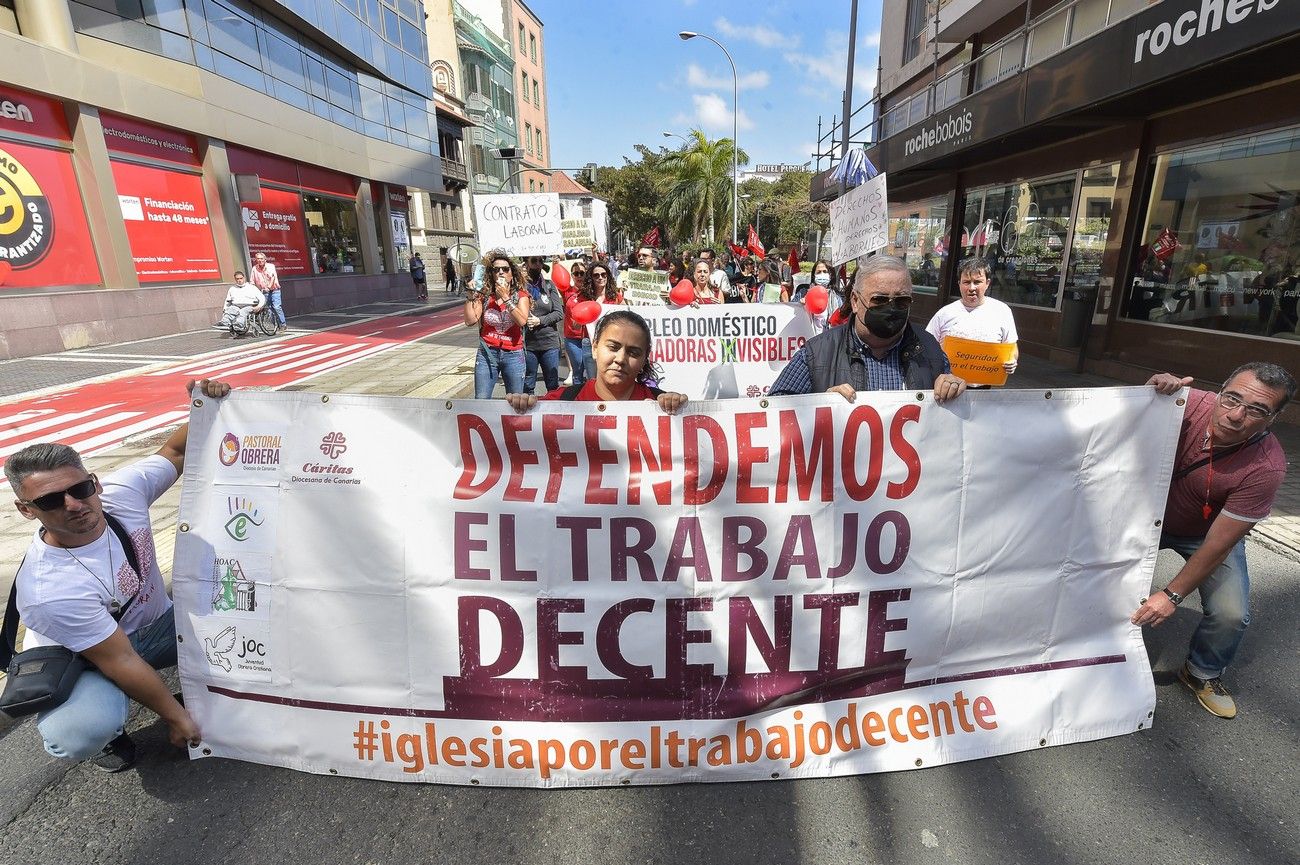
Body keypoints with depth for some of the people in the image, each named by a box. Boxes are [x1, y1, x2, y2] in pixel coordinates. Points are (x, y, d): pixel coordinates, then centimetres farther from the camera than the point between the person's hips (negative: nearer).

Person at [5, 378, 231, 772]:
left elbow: (175, 451, -3)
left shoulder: (121, 491, -20)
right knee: (82, 734, -34)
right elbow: (119, 661, -26)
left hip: (158, 621, 5)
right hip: (85, 661, -5)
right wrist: (175, 716, -18)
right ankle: (106, 727, 4)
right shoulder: (48, 591, -33)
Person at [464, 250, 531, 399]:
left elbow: (522, 321, -18)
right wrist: (470, 295, -10)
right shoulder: (484, 295, 3)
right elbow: (470, 321, -6)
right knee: (481, 401, 1)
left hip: (513, 355, -1)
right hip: (487, 354, 1)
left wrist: (505, 298, -18)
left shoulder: (521, 295, 0)